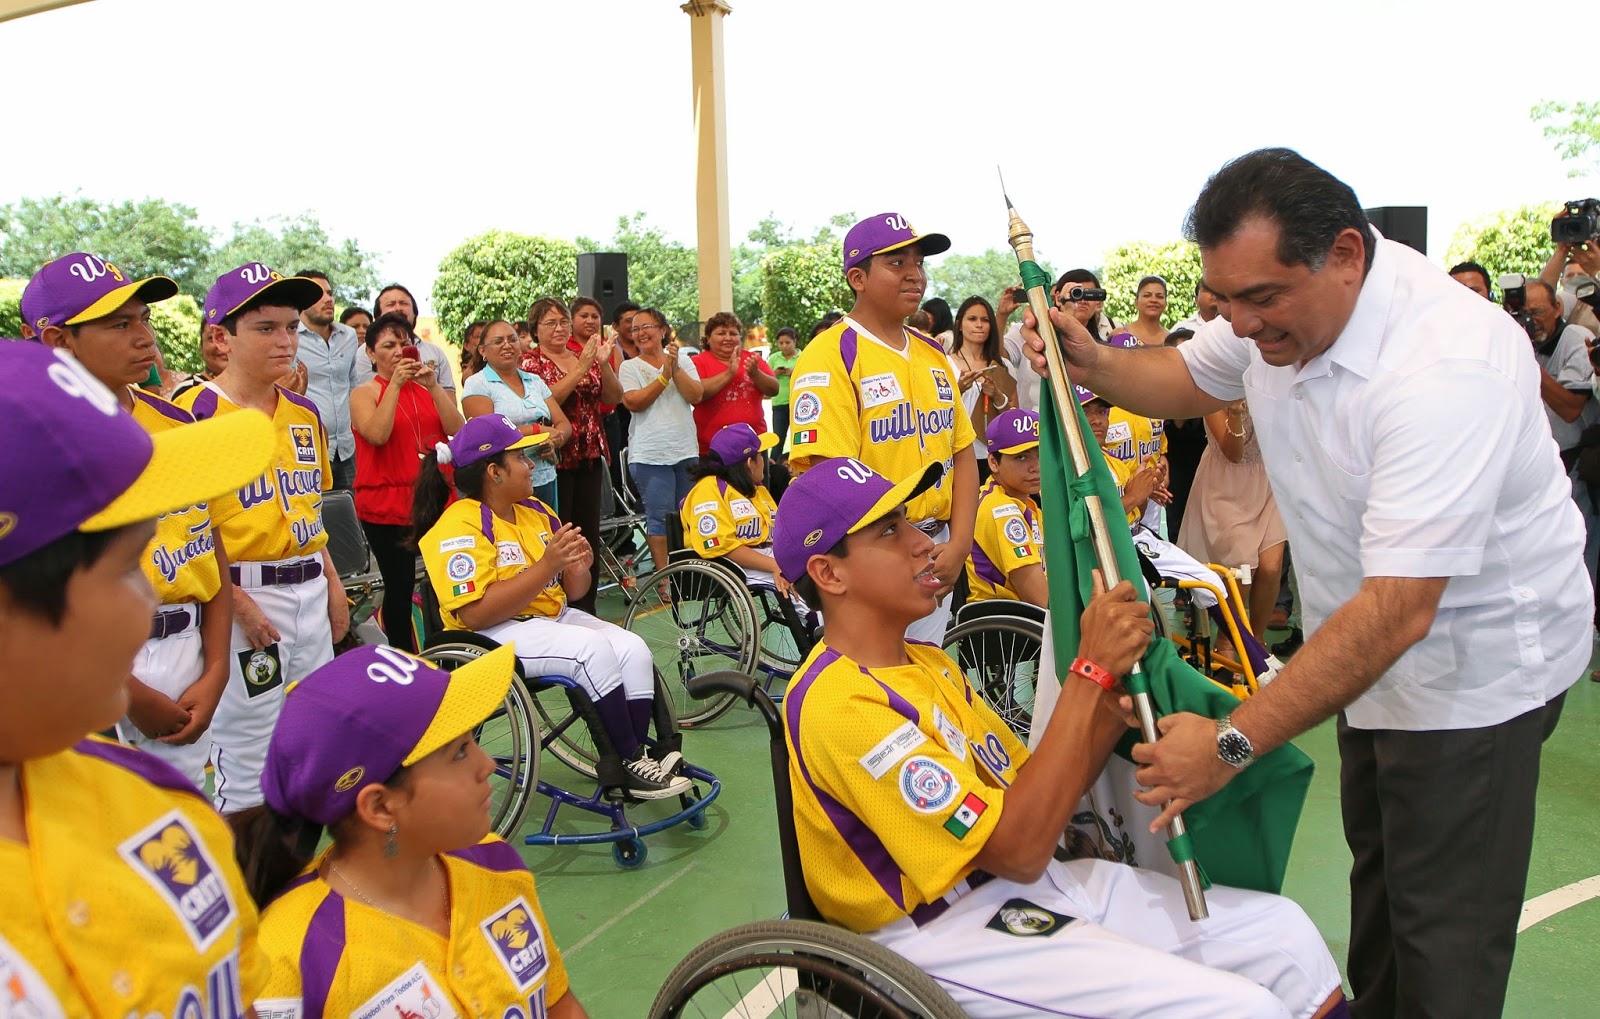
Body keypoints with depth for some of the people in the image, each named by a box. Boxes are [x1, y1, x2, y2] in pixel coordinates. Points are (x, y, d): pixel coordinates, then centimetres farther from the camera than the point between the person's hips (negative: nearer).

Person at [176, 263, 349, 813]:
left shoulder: (305, 413, 11)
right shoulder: (197, 414, -11)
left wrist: (332, 582, 13)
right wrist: (238, 603, -18)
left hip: (310, 592, 7)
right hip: (244, 596, -7)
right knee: (246, 755, 1)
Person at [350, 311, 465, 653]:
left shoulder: (427, 389, 13)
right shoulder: (364, 394, 3)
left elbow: (457, 429, -3)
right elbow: (377, 434, -17)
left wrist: (433, 385, -11)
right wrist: (395, 384, -16)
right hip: (386, 504, -3)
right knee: (400, 586, 2)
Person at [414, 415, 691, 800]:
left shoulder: (537, 512, 12)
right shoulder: (459, 526, -13)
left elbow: (570, 592, 16)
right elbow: (475, 613, -25)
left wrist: (580, 569, -9)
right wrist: (546, 565, -27)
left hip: (552, 616, 8)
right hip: (490, 637, -8)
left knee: (634, 649, -14)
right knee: (594, 649, -28)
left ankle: (635, 760, -13)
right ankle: (629, 761, -15)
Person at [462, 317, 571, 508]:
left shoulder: (535, 381, 16)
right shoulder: (476, 385, -1)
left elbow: (564, 424, 12)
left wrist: (554, 441, -11)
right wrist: (539, 430, -11)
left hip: (545, 481, 5)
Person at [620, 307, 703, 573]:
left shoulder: (683, 360, 10)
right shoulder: (630, 366, 3)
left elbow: (696, 396, -2)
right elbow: (634, 402, -13)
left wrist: (675, 369, -12)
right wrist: (664, 376, -12)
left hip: (686, 451, 3)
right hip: (650, 454, -3)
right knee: (658, 515, -3)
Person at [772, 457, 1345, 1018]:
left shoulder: (928, 665, 11)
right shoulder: (836, 702, -20)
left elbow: (1036, 796, 6)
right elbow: (1019, 851, -22)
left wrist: (1117, 687, -8)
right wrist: (1090, 672, -22)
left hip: (1020, 891, 9)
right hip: (944, 930, -8)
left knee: (1286, 934, 4)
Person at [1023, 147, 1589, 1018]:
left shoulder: (1445, 368, -34)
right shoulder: (1283, 301, -8)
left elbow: (1398, 612, -38)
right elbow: (1187, 380, 14)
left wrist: (1233, 743, -38)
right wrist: (1094, 366, -7)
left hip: (1474, 664, -8)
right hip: (1374, 649, 8)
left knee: (1443, 936, 0)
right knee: (1376, 867, 23)